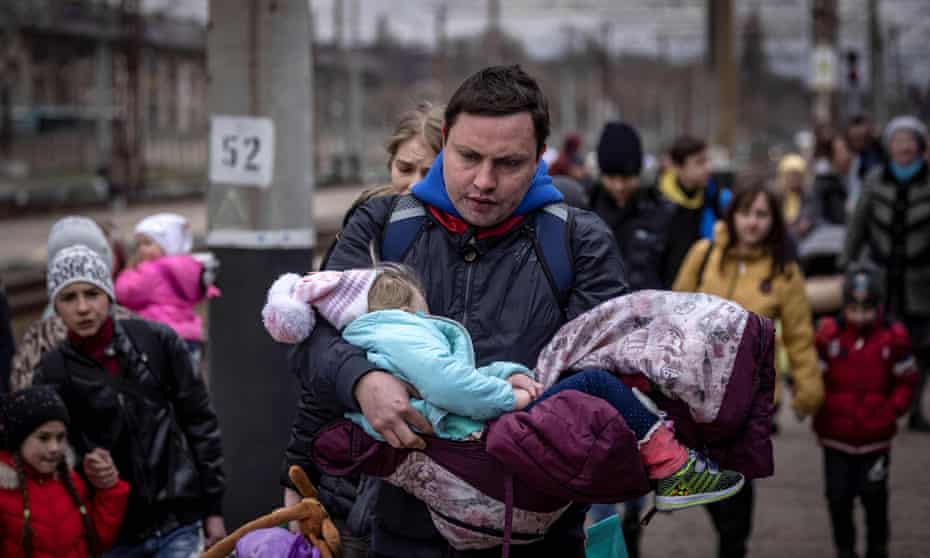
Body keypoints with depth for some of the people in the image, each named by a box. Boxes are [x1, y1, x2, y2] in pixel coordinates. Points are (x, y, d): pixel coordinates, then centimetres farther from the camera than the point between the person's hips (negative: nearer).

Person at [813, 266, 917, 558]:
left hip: (876, 436, -1)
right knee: (838, 497, 8)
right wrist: (818, 406, -6)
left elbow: (906, 381, 3)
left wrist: (892, 410, -6)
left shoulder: (893, 337, -7)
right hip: (836, 435, 1)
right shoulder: (828, 334, -8)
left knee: (874, 496, 7)